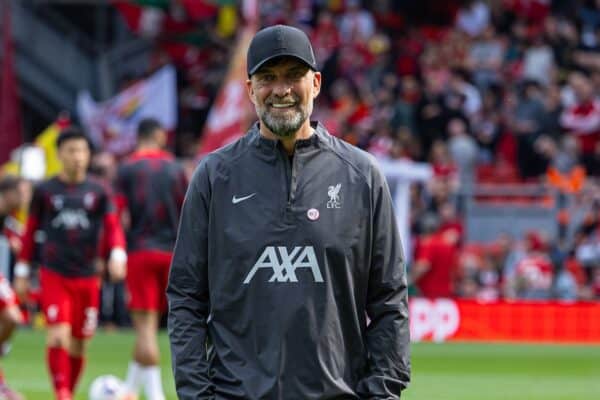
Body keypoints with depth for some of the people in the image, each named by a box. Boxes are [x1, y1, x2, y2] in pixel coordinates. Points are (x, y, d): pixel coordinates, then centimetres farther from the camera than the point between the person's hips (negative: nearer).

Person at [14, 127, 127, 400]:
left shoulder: (99, 193, 6)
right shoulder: (45, 191, 3)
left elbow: (113, 226, -3)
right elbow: (30, 231, 9)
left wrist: (117, 255, -22)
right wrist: (22, 272, 9)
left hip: (87, 278, 2)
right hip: (54, 275, -2)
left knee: (78, 345, 8)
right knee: (59, 337, -18)